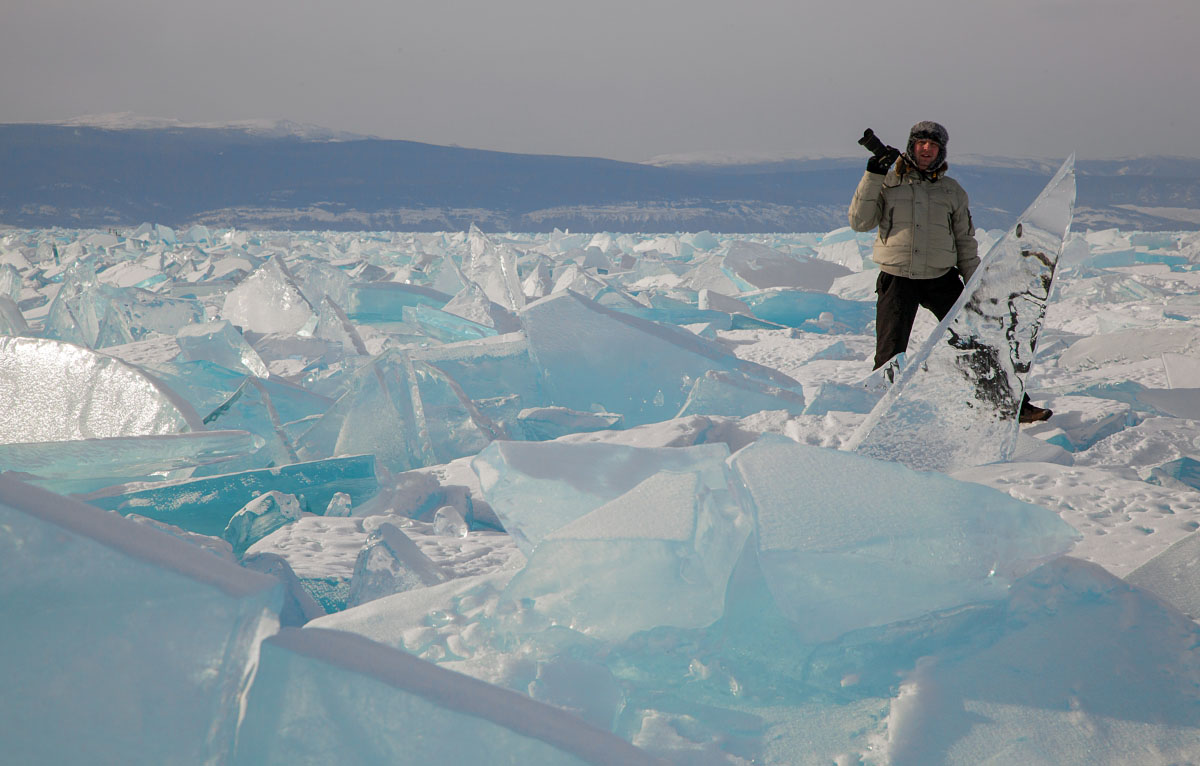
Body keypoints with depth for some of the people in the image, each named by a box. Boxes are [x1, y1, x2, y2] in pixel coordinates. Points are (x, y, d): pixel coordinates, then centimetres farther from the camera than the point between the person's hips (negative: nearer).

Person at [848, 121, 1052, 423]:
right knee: (889, 359, -3)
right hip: (897, 279, -2)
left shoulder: (952, 191, 10)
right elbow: (860, 222, -5)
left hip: (942, 279, 2)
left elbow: (966, 242, 15)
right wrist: (872, 178, -13)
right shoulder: (888, 183, 4)